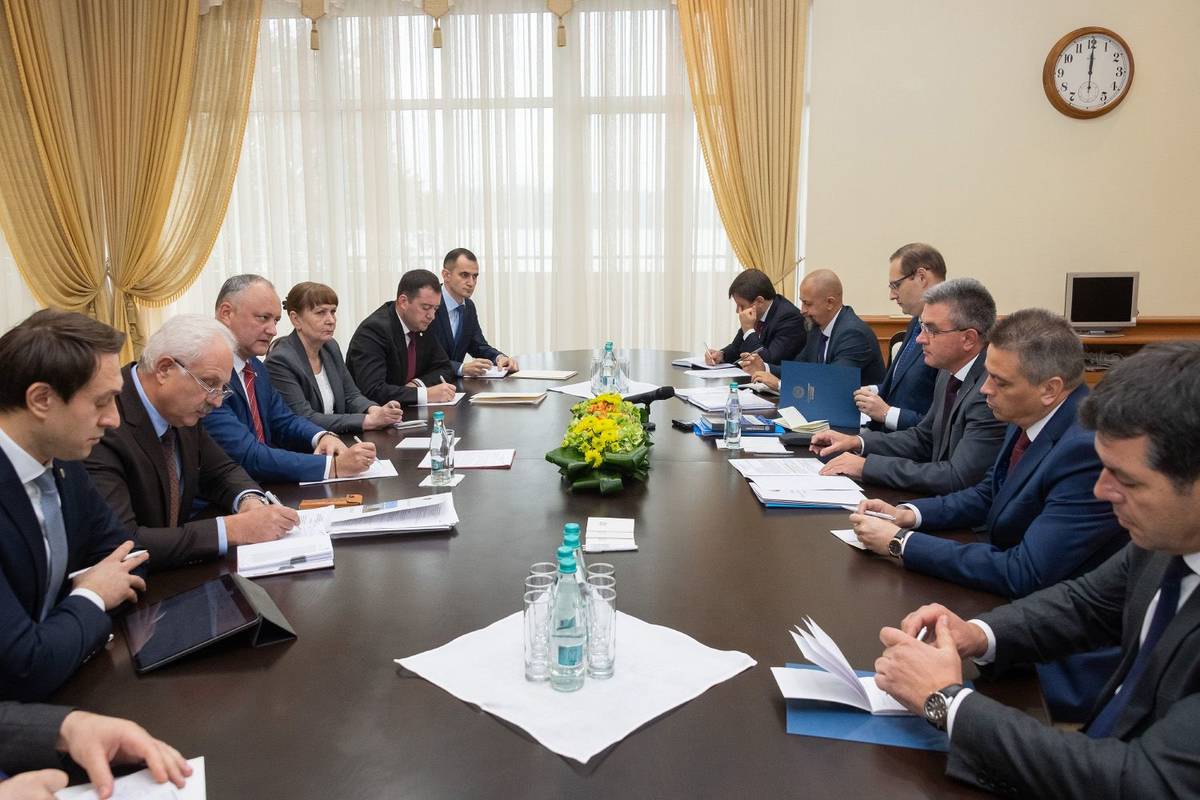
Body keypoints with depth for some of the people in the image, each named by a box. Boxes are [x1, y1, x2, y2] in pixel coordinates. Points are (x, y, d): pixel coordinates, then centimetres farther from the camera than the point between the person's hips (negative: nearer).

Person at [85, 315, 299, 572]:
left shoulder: (179, 409, -1)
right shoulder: (102, 426, -22)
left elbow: (220, 472, 13)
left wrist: (249, 500, -8)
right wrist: (233, 530, -28)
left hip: (175, 576, 6)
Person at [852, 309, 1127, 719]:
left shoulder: (1091, 448, -29)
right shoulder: (1030, 419, -3)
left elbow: (1023, 575, -29)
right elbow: (988, 495, 13)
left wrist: (901, 543, -24)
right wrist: (907, 514, -4)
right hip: (1015, 593, 7)